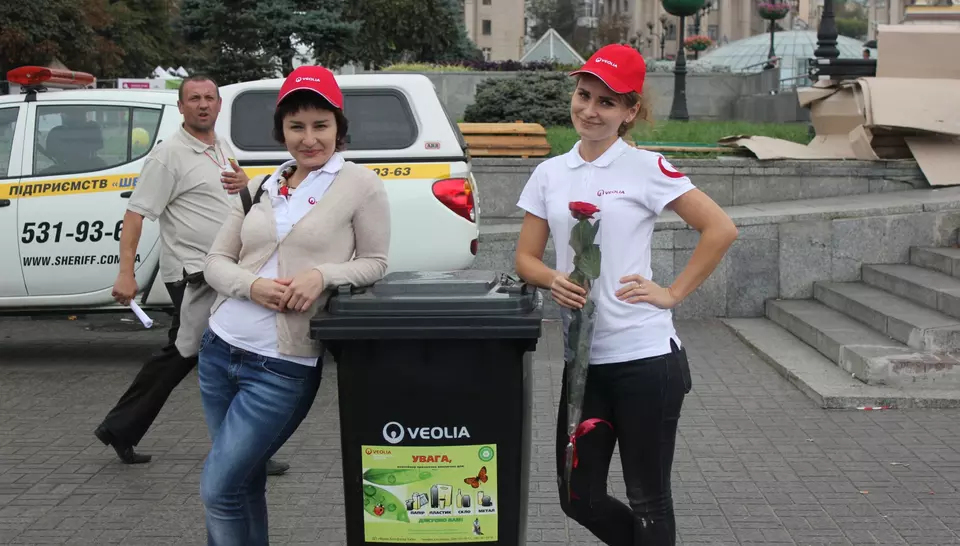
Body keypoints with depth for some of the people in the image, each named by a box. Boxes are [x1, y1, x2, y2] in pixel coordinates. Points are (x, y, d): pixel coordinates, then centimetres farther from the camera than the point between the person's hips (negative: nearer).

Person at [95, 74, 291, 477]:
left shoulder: (223, 149, 13)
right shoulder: (169, 155, -12)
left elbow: (235, 200, 26)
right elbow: (136, 213, -16)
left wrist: (244, 182, 1)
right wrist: (126, 272, -25)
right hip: (192, 272, -9)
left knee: (180, 354, 15)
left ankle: (119, 429, 27)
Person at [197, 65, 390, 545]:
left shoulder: (360, 185, -3)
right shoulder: (261, 187, 10)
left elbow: (375, 263, 0)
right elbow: (216, 261, 10)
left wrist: (323, 275, -18)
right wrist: (252, 286, -11)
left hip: (284, 367, -5)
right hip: (219, 349, 5)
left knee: (218, 490, -4)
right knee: (244, 483, 16)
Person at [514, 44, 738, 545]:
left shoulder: (646, 168, -5)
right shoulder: (549, 174, 8)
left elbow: (721, 229, -7)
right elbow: (526, 257, 10)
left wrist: (673, 294, -9)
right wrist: (552, 280, -11)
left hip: (644, 357, -5)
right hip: (581, 359, 5)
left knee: (648, 501, 7)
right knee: (579, 499, 12)